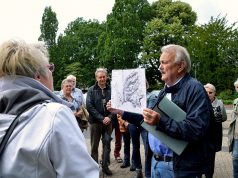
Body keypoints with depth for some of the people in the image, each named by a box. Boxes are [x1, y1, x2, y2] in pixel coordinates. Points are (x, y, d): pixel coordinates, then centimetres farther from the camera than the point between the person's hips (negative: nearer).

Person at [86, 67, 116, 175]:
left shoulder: (111, 89, 2)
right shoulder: (91, 90, -1)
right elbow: (89, 106, -8)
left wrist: (110, 117, -13)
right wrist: (101, 118, -14)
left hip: (108, 121, 1)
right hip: (95, 121, -1)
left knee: (107, 143, 6)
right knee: (94, 145, 6)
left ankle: (105, 166, 18)